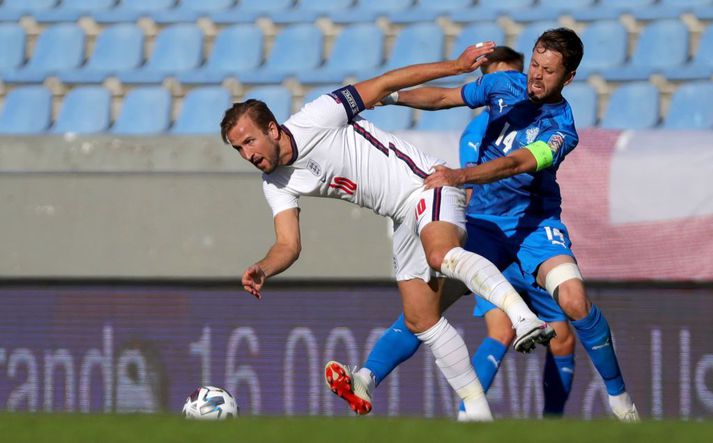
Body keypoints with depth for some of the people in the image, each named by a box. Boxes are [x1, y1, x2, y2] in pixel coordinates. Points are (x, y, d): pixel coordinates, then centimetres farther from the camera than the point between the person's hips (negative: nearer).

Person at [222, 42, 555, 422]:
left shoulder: (314, 120, -14)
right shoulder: (276, 185, 5)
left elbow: (381, 86, -9)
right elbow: (288, 245, 1)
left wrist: (456, 66, -8)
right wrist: (262, 270, -23)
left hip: (426, 182, -8)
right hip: (406, 219, 8)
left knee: (441, 255, -37)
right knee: (420, 320, 4)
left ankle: (524, 318, -53)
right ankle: (477, 411, 8)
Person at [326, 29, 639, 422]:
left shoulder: (561, 130, -16)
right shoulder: (506, 85, -1)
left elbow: (516, 163, -31)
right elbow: (444, 97, 8)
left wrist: (460, 176, -46)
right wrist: (391, 96, -8)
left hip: (534, 223, -3)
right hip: (483, 221, 3)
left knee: (574, 301, -26)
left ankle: (617, 394, -7)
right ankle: (366, 378, -24)